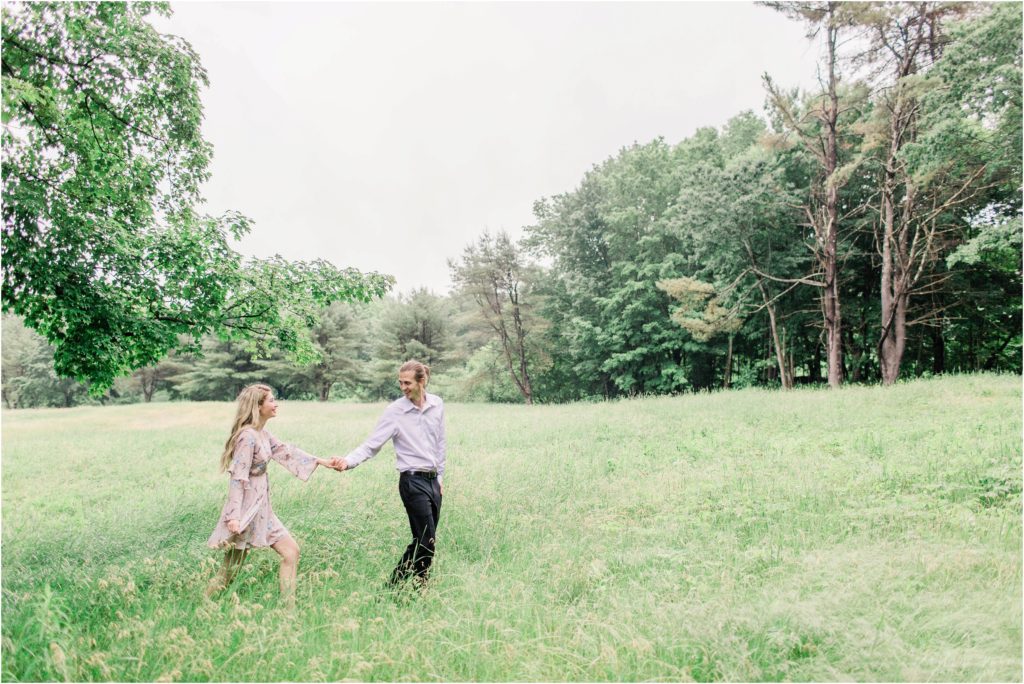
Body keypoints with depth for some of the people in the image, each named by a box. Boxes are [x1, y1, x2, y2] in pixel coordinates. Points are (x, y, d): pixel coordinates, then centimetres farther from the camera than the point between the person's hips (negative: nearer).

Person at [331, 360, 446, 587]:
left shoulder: (437, 404, 4)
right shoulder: (395, 411, -9)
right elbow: (371, 445, -13)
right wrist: (348, 461, -30)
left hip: (432, 480, 5)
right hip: (413, 481, -5)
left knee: (424, 541, 8)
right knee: (426, 541, -7)